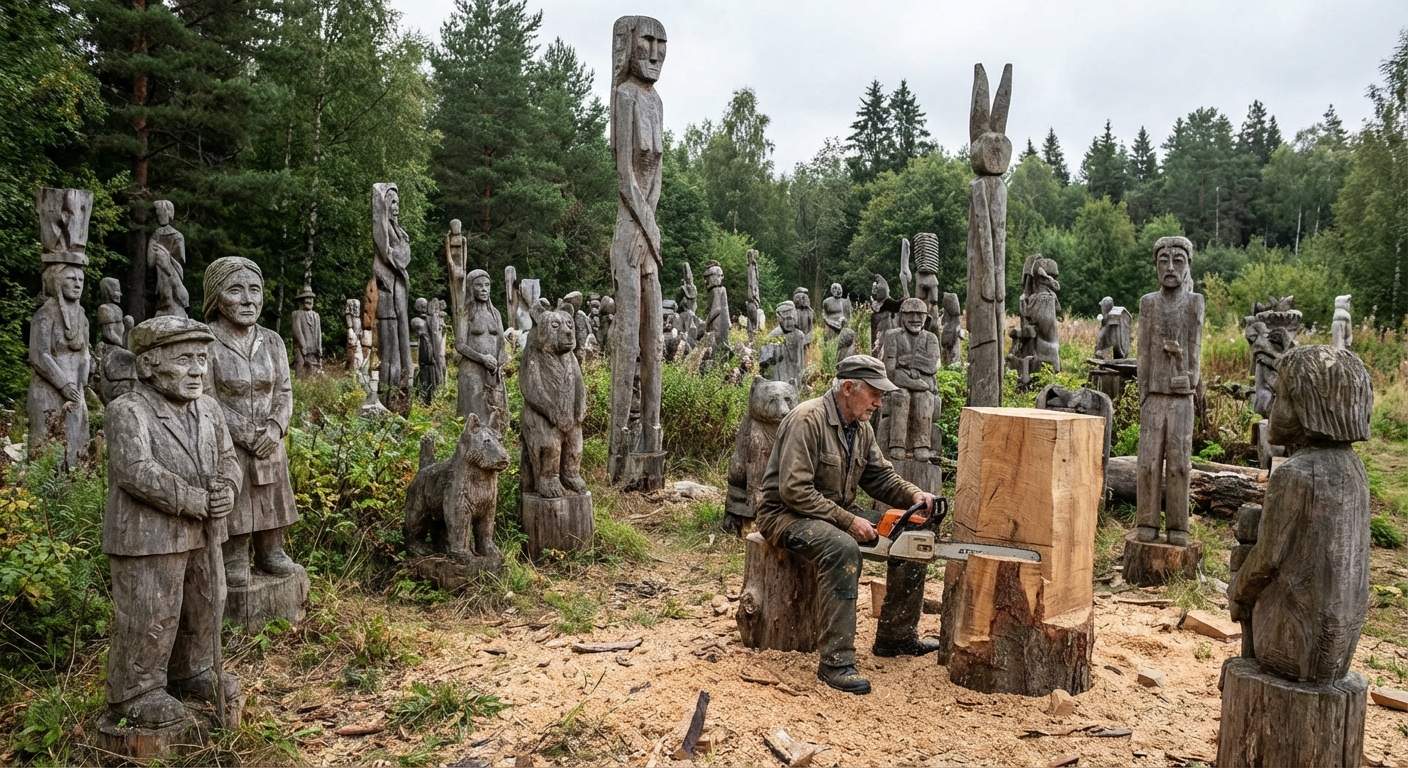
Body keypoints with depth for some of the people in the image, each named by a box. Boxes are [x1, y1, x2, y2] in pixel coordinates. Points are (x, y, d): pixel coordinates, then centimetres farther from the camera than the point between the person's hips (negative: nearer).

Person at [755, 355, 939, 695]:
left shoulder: (861, 428, 6)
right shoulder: (807, 420, -22)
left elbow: (881, 476, 12)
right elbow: (794, 490, -26)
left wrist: (914, 494, -9)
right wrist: (847, 520, -26)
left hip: (840, 513, 9)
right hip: (787, 515, -9)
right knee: (843, 548, -37)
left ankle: (896, 636, 13)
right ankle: (836, 662, -31)